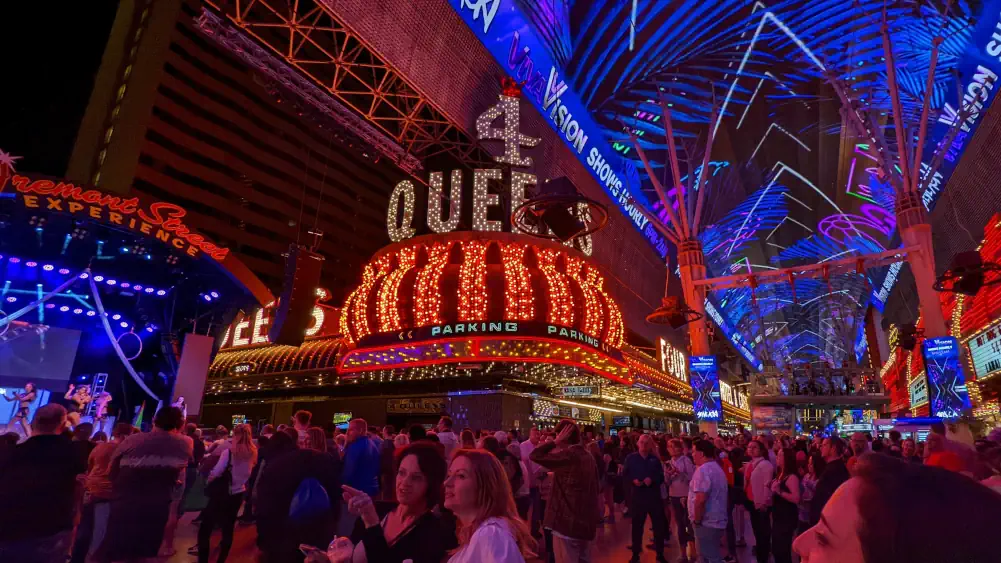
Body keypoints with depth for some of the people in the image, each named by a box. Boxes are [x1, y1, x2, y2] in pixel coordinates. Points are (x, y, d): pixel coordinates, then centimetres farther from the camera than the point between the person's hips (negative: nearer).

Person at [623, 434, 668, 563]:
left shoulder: (655, 459, 4)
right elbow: (624, 475, 3)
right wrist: (633, 480, -15)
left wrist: (652, 480, -14)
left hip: (654, 496, 1)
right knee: (637, 525, 8)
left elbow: (661, 476, 4)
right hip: (637, 495, -1)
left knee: (659, 525, 9)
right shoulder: (631, 458, -1)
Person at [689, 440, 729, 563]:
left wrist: (697, 520, -16)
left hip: (706, 522, -10)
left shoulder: (703, 469, -20)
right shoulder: (717, 468, 14)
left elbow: (700, 499, -28)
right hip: (715, 520, 10)